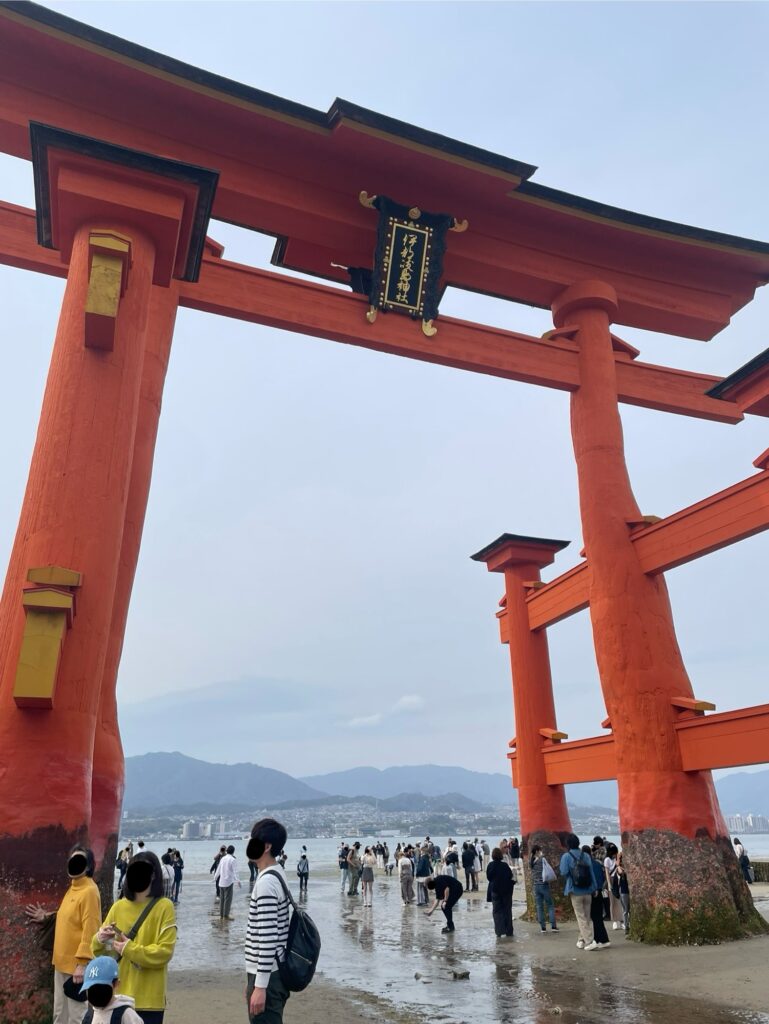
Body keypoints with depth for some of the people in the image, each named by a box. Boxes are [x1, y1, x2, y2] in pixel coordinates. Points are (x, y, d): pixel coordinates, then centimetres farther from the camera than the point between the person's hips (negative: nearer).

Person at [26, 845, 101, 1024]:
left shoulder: (89, 891, -18)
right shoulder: (72, 888, 10)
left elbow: (90, 930, -21)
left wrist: (82, 963, -23)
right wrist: (46, 917, 7)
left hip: (78, 964, -9)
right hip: (62, 962, 9)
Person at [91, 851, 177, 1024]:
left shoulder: (163, 907, -8)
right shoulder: (118, 907, 6)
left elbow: (165, 951, -14)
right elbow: (97, 950, 9)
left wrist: (129, 949, -17)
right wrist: (100, 940, -12)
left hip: (148, 998, -4)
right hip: (118, 995, 4)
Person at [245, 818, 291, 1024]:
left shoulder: (267, 882, -20)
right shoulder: (275, 875, 10)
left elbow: (268, 938, -23)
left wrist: (260, 985, -20)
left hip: (267, 977, -10)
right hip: (272, 973, 10)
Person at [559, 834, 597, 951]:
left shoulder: (566, 857, -9)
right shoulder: (586, 856, 4)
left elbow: (564, 873, -13)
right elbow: (592, 873, 5)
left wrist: (560, 867, 7)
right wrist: (594, 888, 9)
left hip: (575, 892, -4)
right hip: (588, 891, 4)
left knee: (581, 918, 2)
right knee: (587, 917, 15)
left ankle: (590, 941, -5)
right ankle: (582, 940, 18)